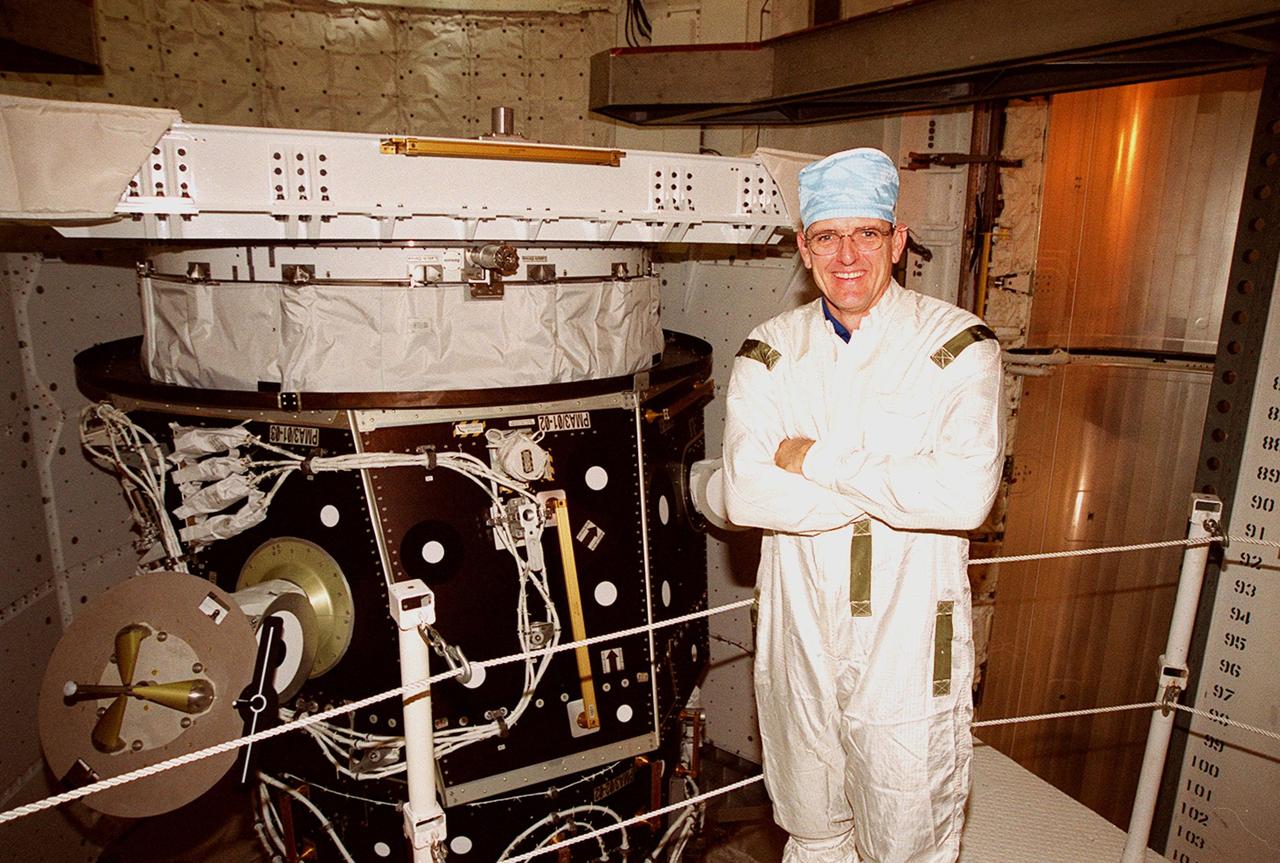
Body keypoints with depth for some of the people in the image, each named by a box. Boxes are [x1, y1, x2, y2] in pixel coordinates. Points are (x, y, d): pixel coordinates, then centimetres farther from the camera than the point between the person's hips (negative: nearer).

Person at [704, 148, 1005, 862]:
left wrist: (817, 460, -17)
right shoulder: (771, 351, 0)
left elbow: (966, 494, -23)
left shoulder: (959, 345, -7)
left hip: (909, 645, -2)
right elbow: (743, 494, -14)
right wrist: (892, 486, -18)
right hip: (799, 641, 3)